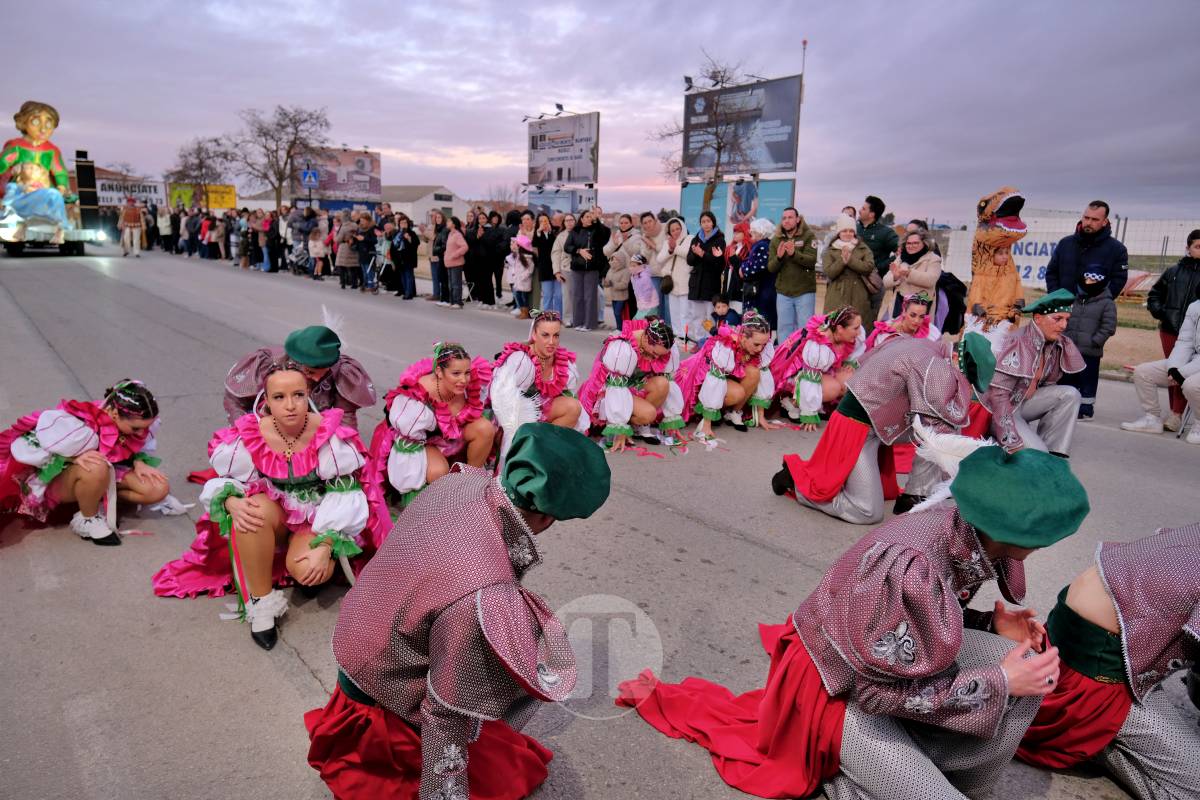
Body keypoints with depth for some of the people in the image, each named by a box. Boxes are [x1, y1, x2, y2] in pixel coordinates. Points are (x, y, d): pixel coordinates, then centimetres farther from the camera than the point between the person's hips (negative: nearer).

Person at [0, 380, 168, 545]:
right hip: (56, 480, -5)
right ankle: (87, 520, -13)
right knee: (96, 469, -41)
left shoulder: (132, 421, -17)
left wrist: (139, 462, -17)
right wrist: (74, 458, -35)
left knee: (159, 489, -16)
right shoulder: (78, 424, -33)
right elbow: (22, 448, -28)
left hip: (108, 473, 5)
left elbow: (137, 446, 4)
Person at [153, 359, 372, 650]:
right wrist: (232, 502, -28)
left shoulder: (331, 435, -20)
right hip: (273, 512, 2)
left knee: (310, 570, -31)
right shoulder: (249, 436, -15)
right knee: (254, 507, -35)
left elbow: (343, 493, -15)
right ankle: (261, 604, -19)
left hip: (316, 518, -1)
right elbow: (227, 481, -2)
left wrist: (325, 547, -23)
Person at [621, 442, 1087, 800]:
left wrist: (992, 623, -10)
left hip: (900, 659, 8)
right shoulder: (907, 568, -37)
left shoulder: (967, 535, -12)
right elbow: (883, 691, -25)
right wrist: (997, 684, -20)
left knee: (1029, 667, -11)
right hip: (839, 686, -8)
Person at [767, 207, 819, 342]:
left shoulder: (808, 236, -2)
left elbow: (812, 260, -15)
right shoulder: (776, 240, 7)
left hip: (805, 292, -3)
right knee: (784, 328, 8)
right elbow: (770, 268, 2)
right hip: (783, 292, 3)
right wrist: (779, 257, -19)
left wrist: (794, 253, -32)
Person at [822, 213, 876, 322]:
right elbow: (829, 272, -2)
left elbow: (869, 267, -4)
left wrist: (850, 260, -12)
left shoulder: (863, 248, 13)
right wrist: (842, 260, -15)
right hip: (837, 298, -1)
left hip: (859, 298, 1)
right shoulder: (830, 250, 11)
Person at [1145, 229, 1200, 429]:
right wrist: (1158, 311, 2)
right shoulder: (1173, 272, 8)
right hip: (1169, 330, 3)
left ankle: (1176, 415, -5)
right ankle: (1174, 411, 21)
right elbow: (1154, 294, 18)